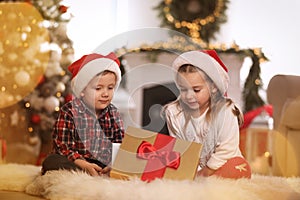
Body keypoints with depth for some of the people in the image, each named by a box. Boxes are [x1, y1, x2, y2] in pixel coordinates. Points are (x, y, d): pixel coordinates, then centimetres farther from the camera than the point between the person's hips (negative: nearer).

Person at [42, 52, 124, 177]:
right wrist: (84, 165, -28)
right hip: (74, 164, -3)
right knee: (51, 161, -32)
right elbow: (62, 147, -12)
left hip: (104, 167, 3)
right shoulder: (69, 112, -7)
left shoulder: (113, 113, 8)